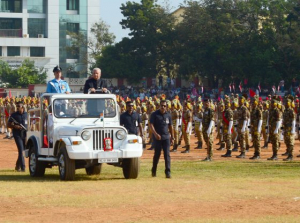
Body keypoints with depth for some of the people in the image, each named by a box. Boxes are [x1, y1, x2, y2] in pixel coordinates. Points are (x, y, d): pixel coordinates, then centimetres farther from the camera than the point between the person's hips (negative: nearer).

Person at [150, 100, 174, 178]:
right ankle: (154, 171, 20)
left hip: (166, 137, 3)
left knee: (167, 154, -5)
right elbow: (151, 125, -9)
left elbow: (170, 126, 17)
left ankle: (168, 172, -7)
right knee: (157, 154, 4)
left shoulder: (168, 115, 10)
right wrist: (155, 134, -23)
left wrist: (172, 137, 14)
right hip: (157, 137, -3)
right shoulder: (155, 114, -2)